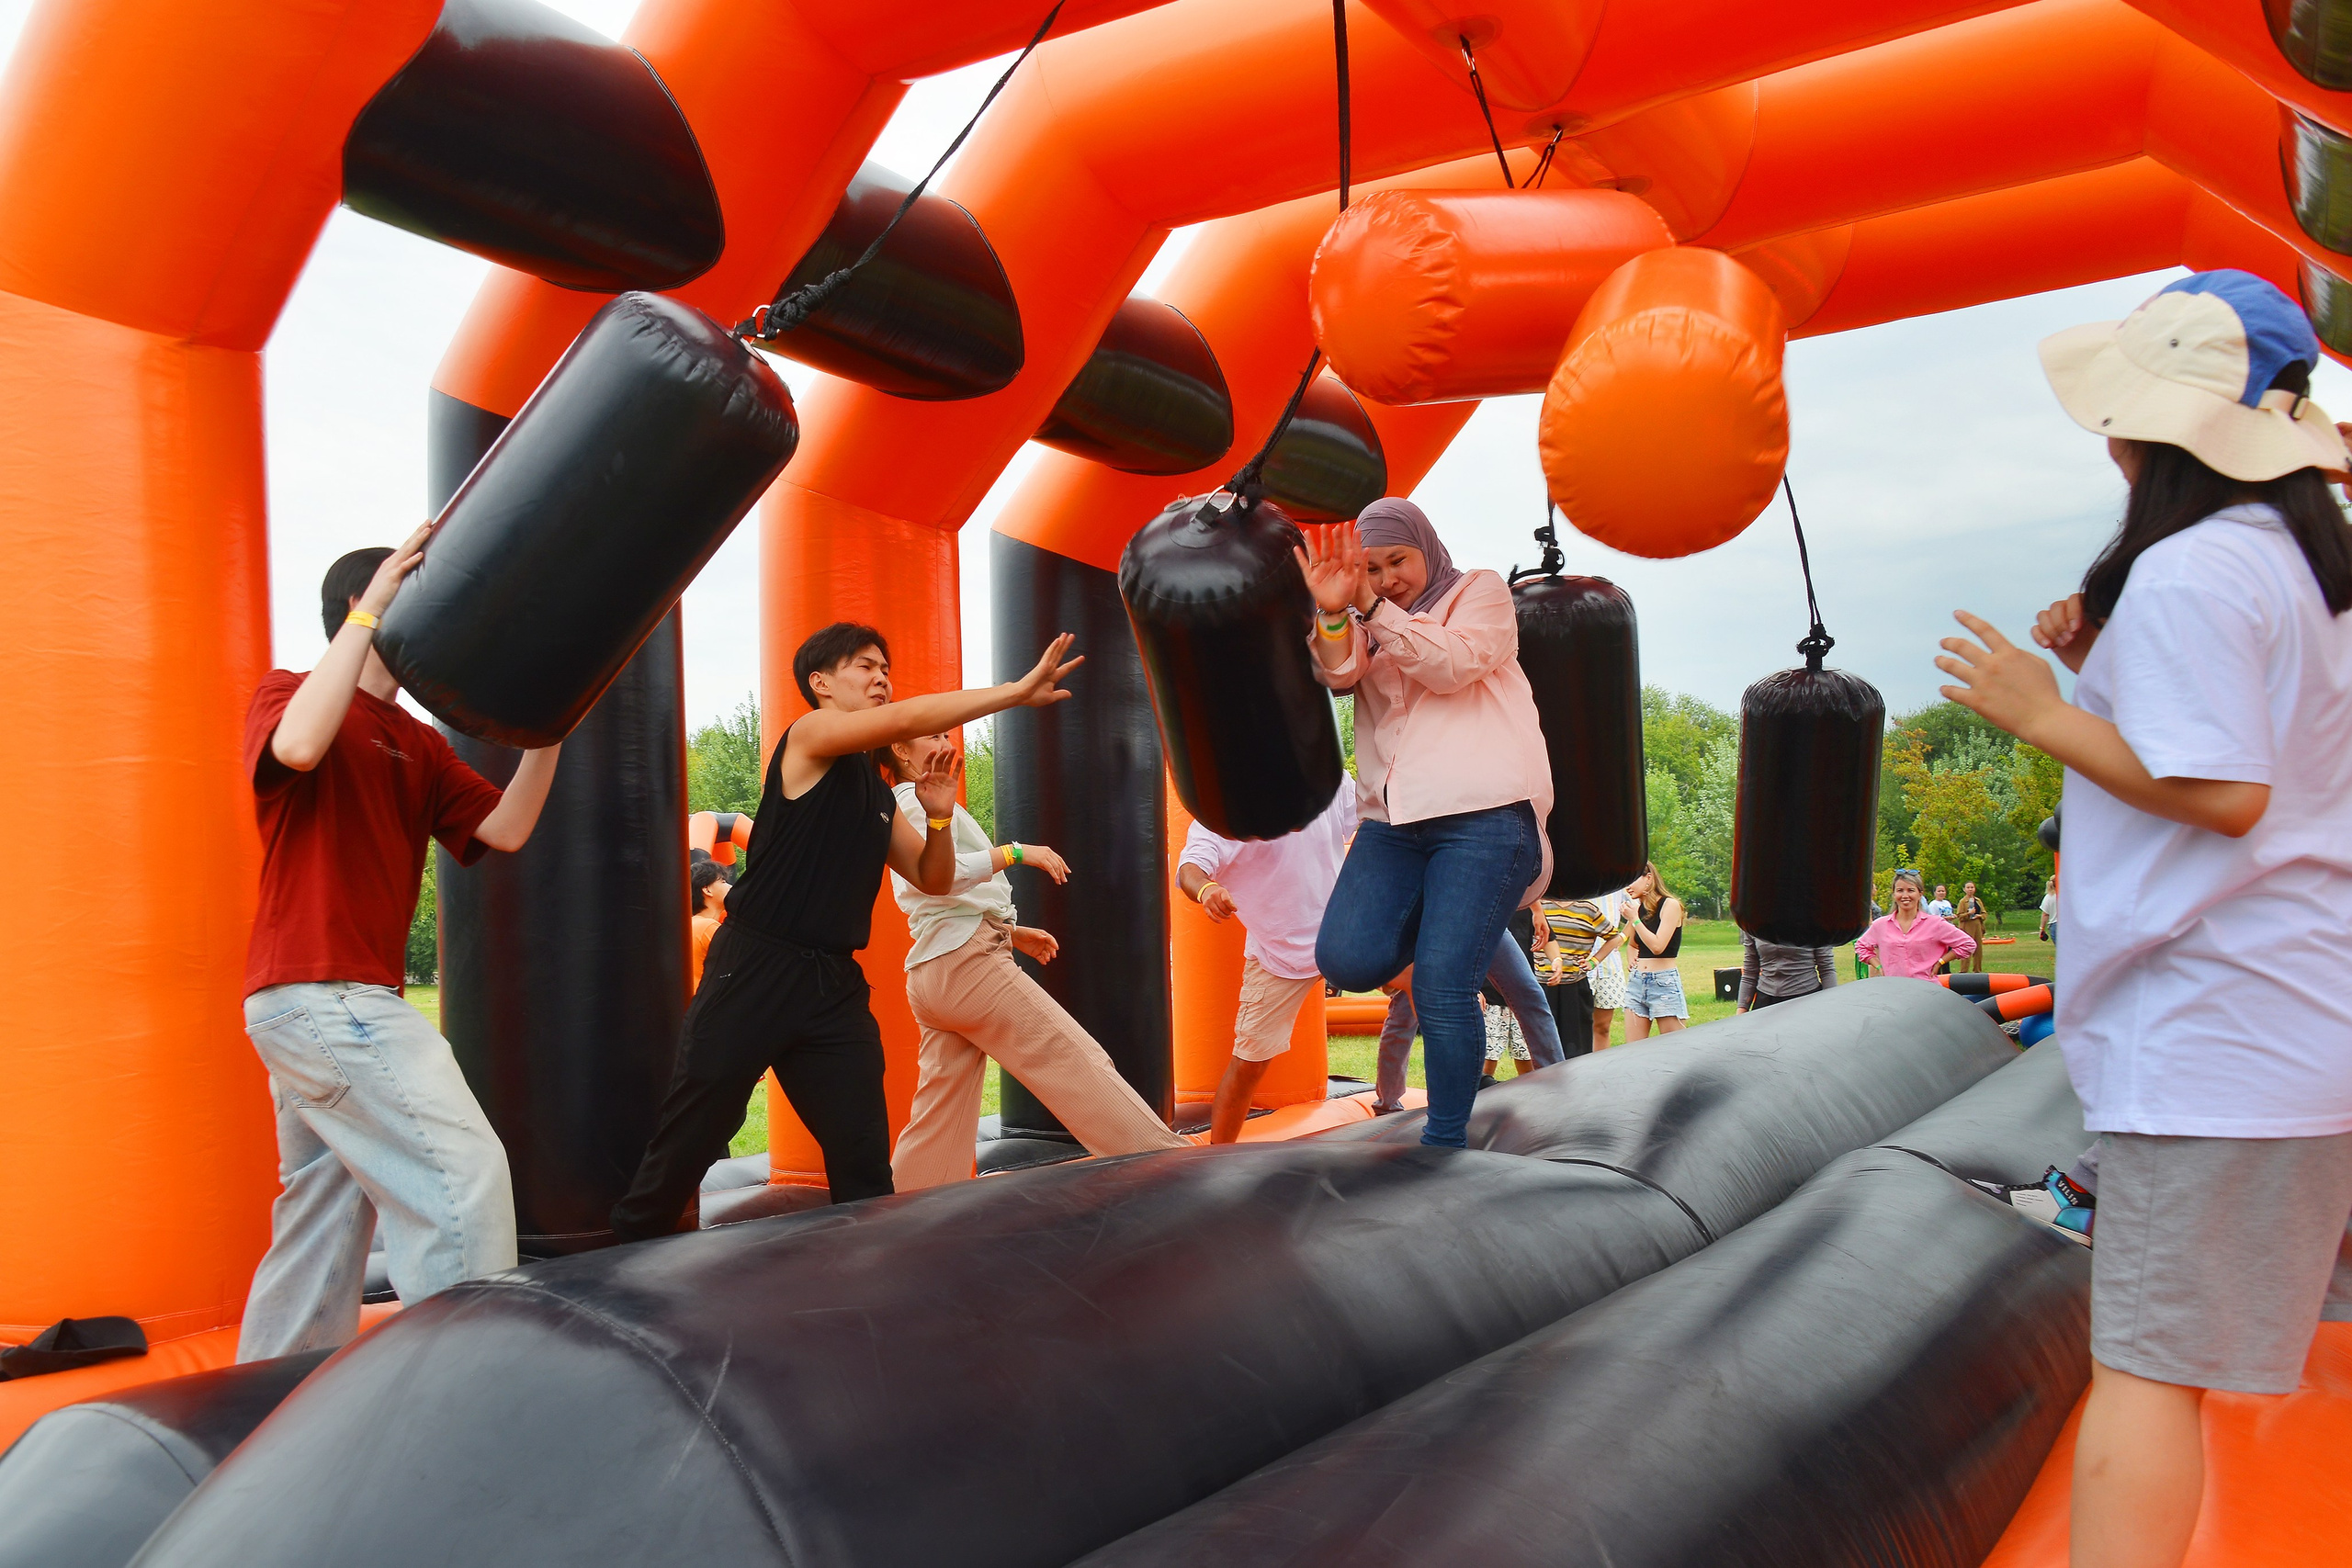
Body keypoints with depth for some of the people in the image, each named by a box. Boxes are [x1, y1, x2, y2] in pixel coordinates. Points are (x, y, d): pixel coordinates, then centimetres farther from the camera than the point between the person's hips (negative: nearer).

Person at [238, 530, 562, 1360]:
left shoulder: (420, 745, 18)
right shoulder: (286, 693, -1)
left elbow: (504, 829, 6)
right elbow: (300, 746, -26)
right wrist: (370, 611, -21)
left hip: (344, 1004, 9)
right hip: (319, 991, -9)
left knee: (327, 1214, 15)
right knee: (462, 1174, -15)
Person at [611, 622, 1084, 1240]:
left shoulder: (879, 793, 16)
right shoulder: (808, 737, -4)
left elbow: (933, 880, 16)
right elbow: (909, 719, -19)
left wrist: (939, 816, -3)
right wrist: (1017, 692, -19)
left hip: (835, 985, 7)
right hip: (754, 973, -6)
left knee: (866, 1163, 2)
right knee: (687, 1143, 3)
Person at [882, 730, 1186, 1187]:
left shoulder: (904, 810, 27)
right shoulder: (920, 801, -4)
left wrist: (1010, 932, 23)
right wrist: (1016, 852, -19)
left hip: (929, 973, 10)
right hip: (967, 960, -10)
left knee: (941, 1121, 7)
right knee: (1077, 1062, -11)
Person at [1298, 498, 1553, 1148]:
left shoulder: (1481, 592, 12)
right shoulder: (1365, 623, 23)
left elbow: (1452, 667, -8)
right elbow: (1339, 675, 0)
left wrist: (1374, 608, -12)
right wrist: (1333, 612, -18)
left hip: (1483, 812, -5)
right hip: (1393, 818, 5)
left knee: (1442, 989, -13)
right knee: (1348, 960, -15)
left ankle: (1444, 1142, 3)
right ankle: (1438, 923, 17)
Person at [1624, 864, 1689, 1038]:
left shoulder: (1670, 905, -6)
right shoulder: (1638, 908, 13)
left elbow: (1658, 946, -17)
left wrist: (1634, 919, -13)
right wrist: (1633, 958, 9)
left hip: (1664, 983, -7)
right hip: (1636, 982, 7)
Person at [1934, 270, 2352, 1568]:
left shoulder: (2187, 573, -17)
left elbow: (2222, 792, -22)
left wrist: (2044, 712, -13)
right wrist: (2107, 666, 11)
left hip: (2212, 1025, -10)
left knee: (2147, 1357, -5)